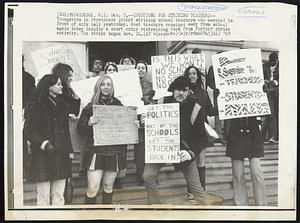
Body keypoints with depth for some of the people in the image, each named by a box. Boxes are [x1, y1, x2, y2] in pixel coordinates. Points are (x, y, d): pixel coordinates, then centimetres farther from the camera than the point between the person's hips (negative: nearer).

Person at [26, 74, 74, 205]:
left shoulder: (62, 104, 15)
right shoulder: (35, 106, -4)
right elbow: (32, 132, -10)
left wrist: (69, 150, 12)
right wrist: (44, 144, -26)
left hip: (61, 156, 6)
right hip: (43, 156, -5)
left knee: (59, 194, 9)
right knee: (43, 195, 1)